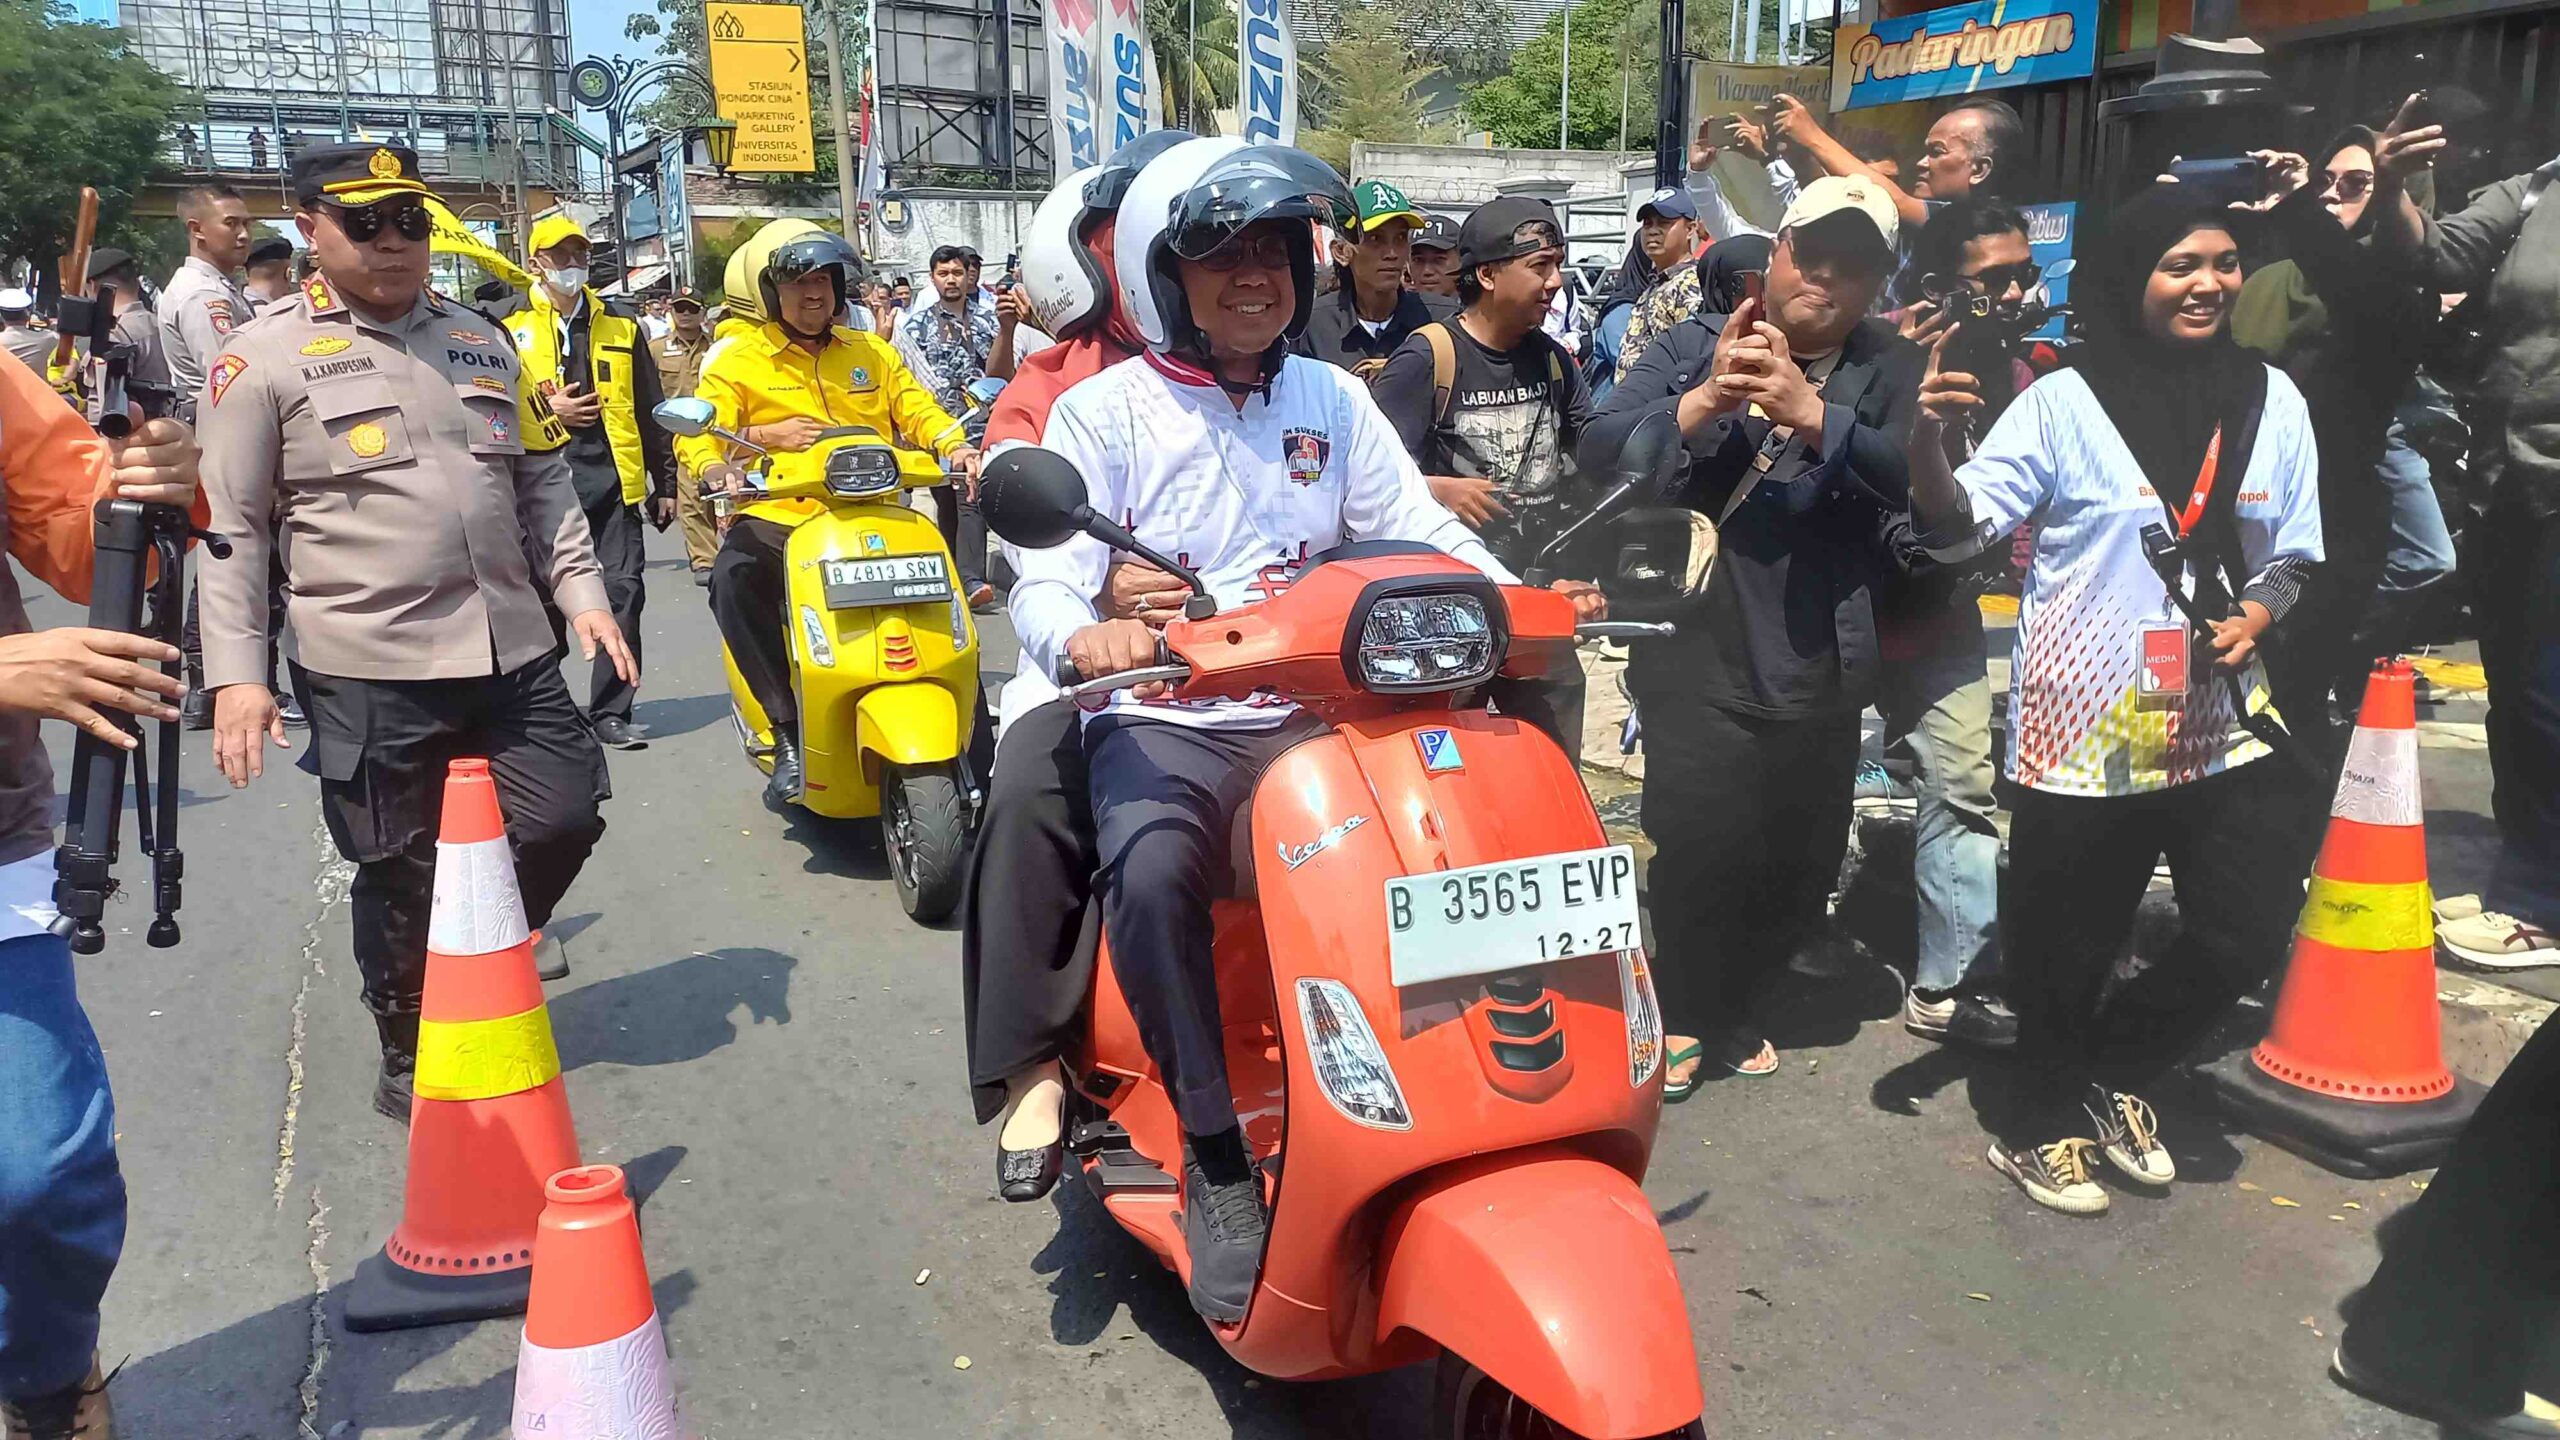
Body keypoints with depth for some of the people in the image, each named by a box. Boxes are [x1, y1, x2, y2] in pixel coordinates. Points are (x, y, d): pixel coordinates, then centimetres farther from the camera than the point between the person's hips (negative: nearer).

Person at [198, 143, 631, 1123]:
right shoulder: (265, 358, -2)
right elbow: (233, 530, -3)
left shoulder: (481, 344, 14)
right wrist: (236, 673, -8)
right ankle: (411, 1054, 25)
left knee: (563, 818, 7)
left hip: (513, 650, 5)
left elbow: (544, 480, 19)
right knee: (403, 873, 5)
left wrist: (581, 590, 8)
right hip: (369, 671, -4)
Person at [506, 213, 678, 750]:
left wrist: (665, 482, 13)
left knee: (624, 591, -3)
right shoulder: (511, 326, 6)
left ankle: (612, 710, 4)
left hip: (614, 477, 2)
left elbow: (650, 408, 15)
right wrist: (547, 412, -11)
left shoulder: (620, 322, 14)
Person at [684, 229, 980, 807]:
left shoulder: (872, 352, 20)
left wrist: (956, 446, -12)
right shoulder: (737, 360, 9)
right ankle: (789, 730, -24)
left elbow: (918, 410, 10)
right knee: (732, 578, -34)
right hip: (778, 518, -2)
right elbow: (698, 433, -1)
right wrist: (716, 467, -24)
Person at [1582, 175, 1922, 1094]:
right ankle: (1680, 1010, 18)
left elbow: (1917, 477, -13)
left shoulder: (1888, 370, 6)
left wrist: (1812, 413, -27)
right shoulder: (1694, 347, 6)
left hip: (1819, 666, 3)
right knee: (1704, 843, -9)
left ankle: (1727, 1005, 37)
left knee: (1803, 865, 13)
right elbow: (1601, 448, -7)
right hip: (1697, 656, -2)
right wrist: (1700, 406, -22)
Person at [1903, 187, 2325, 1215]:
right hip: (2084, 728, -4)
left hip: (2220, 724, 4)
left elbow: (2291, 554, 14)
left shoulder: (2272, 399, 7)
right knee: (2067, 944, 8)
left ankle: (2113, 1073, 33)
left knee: (2248, 935, 7)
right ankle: (2043, 1127, 30)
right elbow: (1958, 521, -14)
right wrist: (1927, 438, -33)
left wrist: (2255, 616, -7)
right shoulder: (2064, 400, -6)